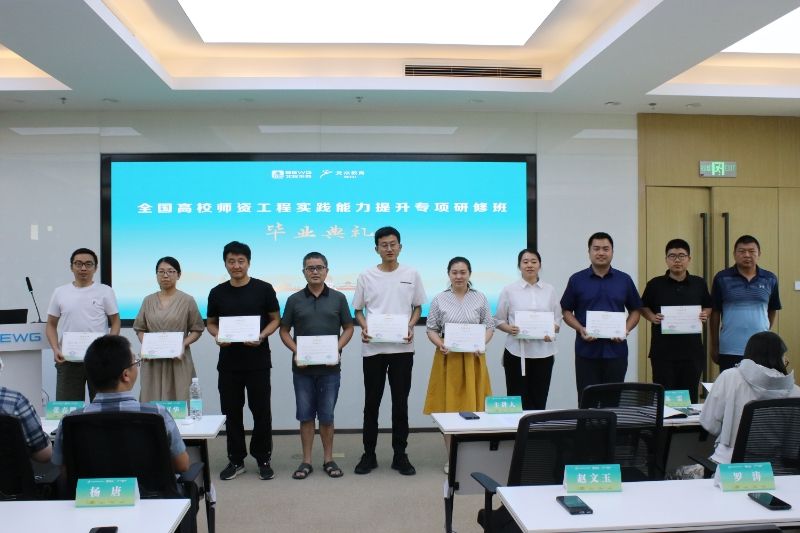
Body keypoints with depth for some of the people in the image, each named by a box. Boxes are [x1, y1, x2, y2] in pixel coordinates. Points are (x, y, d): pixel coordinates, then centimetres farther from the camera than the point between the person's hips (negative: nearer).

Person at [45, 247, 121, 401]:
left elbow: (115, 322, 2)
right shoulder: (60, 292, 7)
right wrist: (55, 349, -4)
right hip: (68, 360, 2)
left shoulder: (105, 291, 0)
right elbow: (51, 325, 11)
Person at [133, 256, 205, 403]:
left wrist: (184, 344, -14)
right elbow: (139, 328, 14)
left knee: (178, 402, -4)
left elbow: (197, 329, 2)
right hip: (153, 360, 3)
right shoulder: (148, 300, 9)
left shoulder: (187, 300, 0)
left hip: (178, 359, -3)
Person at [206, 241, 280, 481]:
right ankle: (236, 460, 22)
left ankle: (263, 459, 17)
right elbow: (211, 323, 14)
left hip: (258, 362, -2)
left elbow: (275, 319, 3)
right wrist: (217, 336, -8)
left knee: (261, 412, 3)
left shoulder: (264, 289, -2)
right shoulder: (217, 293, 6)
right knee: (231, 412, 9)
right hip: (228, 362, 3)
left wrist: (261, 336, -15)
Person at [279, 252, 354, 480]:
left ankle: (328, 459, 19)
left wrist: (337, 348, -9)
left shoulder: (338, 298, 3)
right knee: (305, 416, 7)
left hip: (330, 367, 0)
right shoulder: (294, 300, 4)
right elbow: (284, 330, 8)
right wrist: (295, 350, -9)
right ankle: (306, 461, 17)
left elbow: (348, 328, 7)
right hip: (302, 367, 1)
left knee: (327, 416, 6)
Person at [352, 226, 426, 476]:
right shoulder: (366, 276, 3)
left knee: (400, 403, 7)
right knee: (371, 402, 7)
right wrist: (363, 328, -11)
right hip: (373, 348, 0)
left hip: (402, 348, 0)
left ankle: (400, 455, 18)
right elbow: (358, 310, 8)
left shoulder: (411, 275, 4)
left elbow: (418, 307, 9)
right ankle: (369, 454, 18)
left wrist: (410, 327, -9)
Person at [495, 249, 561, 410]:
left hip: (543, 352, 2)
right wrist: (509, 329, -16)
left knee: (539, 401, 5)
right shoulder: (509, 290, 2)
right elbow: (499, 320, 4)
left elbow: (557, 319, 11)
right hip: (517, 351, -2)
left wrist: (551, 331, -10)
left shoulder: (549, 290, 9)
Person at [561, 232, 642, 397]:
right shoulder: (576, 280, 2)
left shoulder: (625, 280, 6)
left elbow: (635, 311, 12)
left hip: (616, 351, 1)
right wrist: (580, 329, -11)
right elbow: (566, 311, 6)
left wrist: (626, 330, -6)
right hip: (586, 351, -1)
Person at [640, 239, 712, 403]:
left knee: (690, 397, 8)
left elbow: (708, 306, 19)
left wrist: (705, 315, -2)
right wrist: (652, 317, -9)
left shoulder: (699, 284, 6)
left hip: (692, 351, 2)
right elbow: (643, 307, 10)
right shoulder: (655, 284, -1)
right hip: (663, 351, -2)